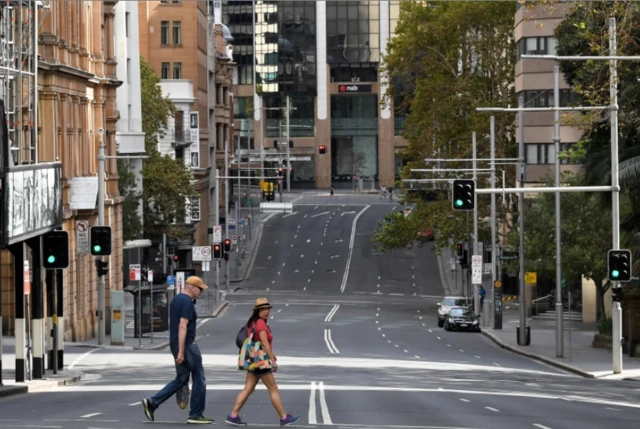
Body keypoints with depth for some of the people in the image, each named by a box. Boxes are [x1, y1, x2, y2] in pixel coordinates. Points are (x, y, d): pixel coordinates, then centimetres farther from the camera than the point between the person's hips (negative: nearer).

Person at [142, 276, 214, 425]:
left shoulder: (176, 300, 14)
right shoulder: (188, 303, -16)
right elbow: (182, 326, -23)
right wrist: (181, 351, -25)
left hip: (176, 344, 10)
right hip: (187, 345, -10)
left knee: (181, 379, 15)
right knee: (199, 379, 2)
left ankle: (152, 403, 6)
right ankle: (196, 415, 6)